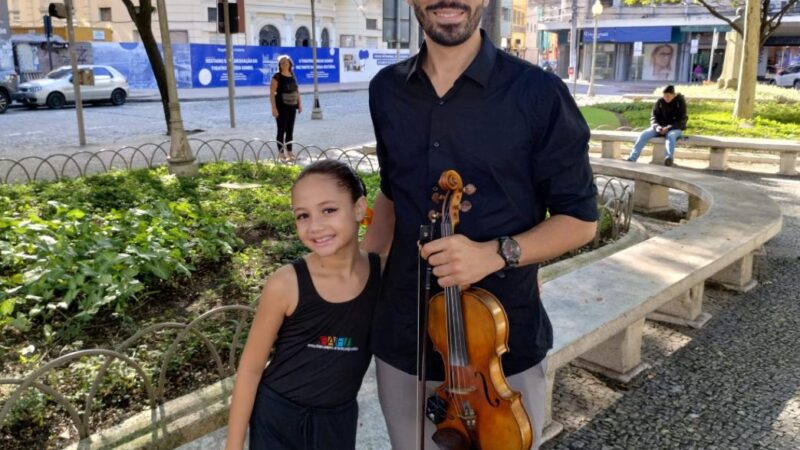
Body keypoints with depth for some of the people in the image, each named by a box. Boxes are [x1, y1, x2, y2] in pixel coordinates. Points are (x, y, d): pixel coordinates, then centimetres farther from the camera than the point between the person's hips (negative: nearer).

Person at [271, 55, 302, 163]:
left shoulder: (293, 76, 10)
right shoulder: (277, 77, -9)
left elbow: (297, 91, 17)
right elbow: (272, 93, -13)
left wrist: (300, 104, 12)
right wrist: (274, 108, -20)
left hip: (292, 106, 6)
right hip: (281, 107, -6)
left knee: (290, 130, 11)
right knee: (282, 130, -2)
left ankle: (289, 152, 19)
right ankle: (282, 154, 2)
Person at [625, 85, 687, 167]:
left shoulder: (680, 102, -6)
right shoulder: (659, 102, 2)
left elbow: (682, 121, -10)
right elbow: (654, 117, 4)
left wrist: (669, 127, -26)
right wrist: (657, 126, -18)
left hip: (675, 128, -3)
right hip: (660, 128, 3)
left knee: (670, 136, -40)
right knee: (644, 134, -23)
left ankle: (669, 157, -62)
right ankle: (632, 158, -32)